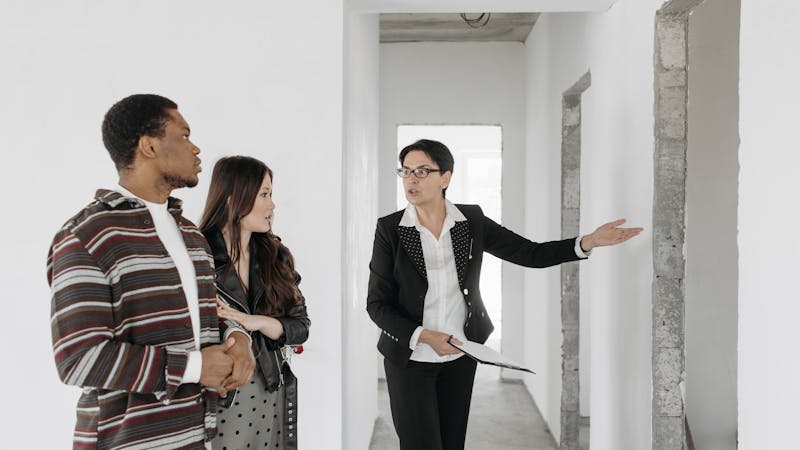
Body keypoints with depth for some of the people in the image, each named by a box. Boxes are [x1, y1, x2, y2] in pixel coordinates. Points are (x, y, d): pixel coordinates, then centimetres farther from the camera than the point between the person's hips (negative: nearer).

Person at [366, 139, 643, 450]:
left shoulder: (471, 221, -4)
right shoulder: (389, 229, -11)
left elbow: (531, 254, -2)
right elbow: (377, 304, -9)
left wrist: (589, 241, -14)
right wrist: (424, 337, -22)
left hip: (460, 355, 3)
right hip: (410, 357, -2)